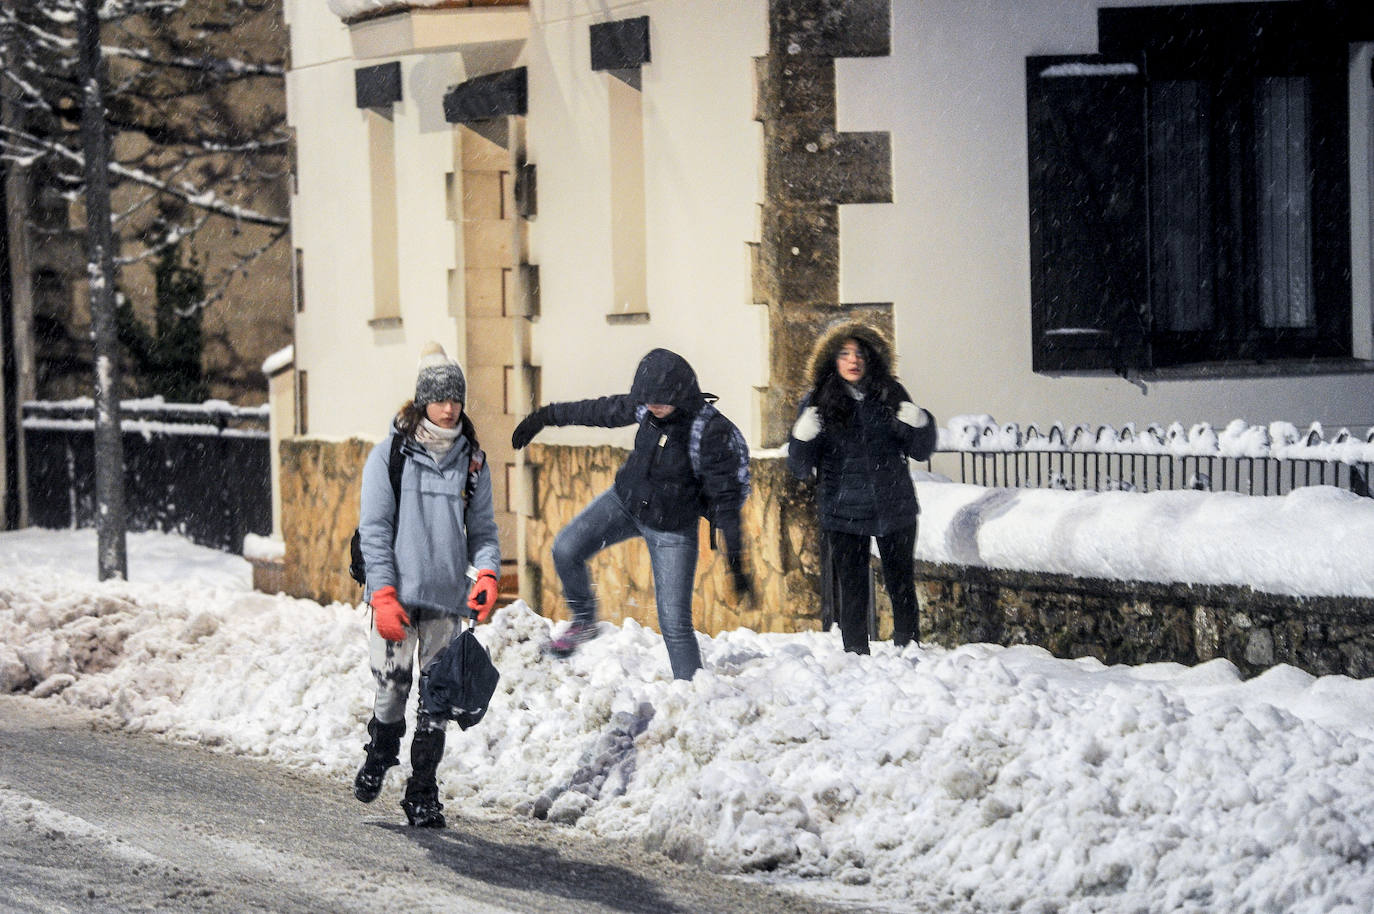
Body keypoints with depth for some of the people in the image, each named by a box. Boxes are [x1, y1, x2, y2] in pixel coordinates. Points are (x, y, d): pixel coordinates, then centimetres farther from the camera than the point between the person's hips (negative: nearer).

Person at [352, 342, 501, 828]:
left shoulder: (472, 463, 7)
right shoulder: (389, 455, -1)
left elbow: (482, 529, 12)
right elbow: (375, 529, -3)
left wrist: (487, 573, -9)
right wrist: (383, 594, -11)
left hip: (447, 598, 2)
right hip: (397, 595, -2)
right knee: (391, 688, 0)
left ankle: (423, 794, 11)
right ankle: (378, 757, 30)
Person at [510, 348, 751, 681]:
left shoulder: (711, 432, -29)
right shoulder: (645, 408, -13)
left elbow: (724, 498, -25)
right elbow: (602, 411, 6)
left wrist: (735, 559, -26)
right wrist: (546, 416, 14)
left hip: (672, 528, -5)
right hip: (625, 500, 5)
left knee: (675, 623, -10)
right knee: (566, 548, -12)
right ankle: (584, 619, 14)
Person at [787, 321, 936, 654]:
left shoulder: (890, 395, 4)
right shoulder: (818, 401, 1)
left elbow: (921, 451, 9)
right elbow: (800, 467, -1)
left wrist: (918, 425, -12)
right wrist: (804, 437, -21)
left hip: (894, 511, 1)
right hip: (843, 513, -1)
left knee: (902, 587, 9)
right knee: (851, 593, 1)